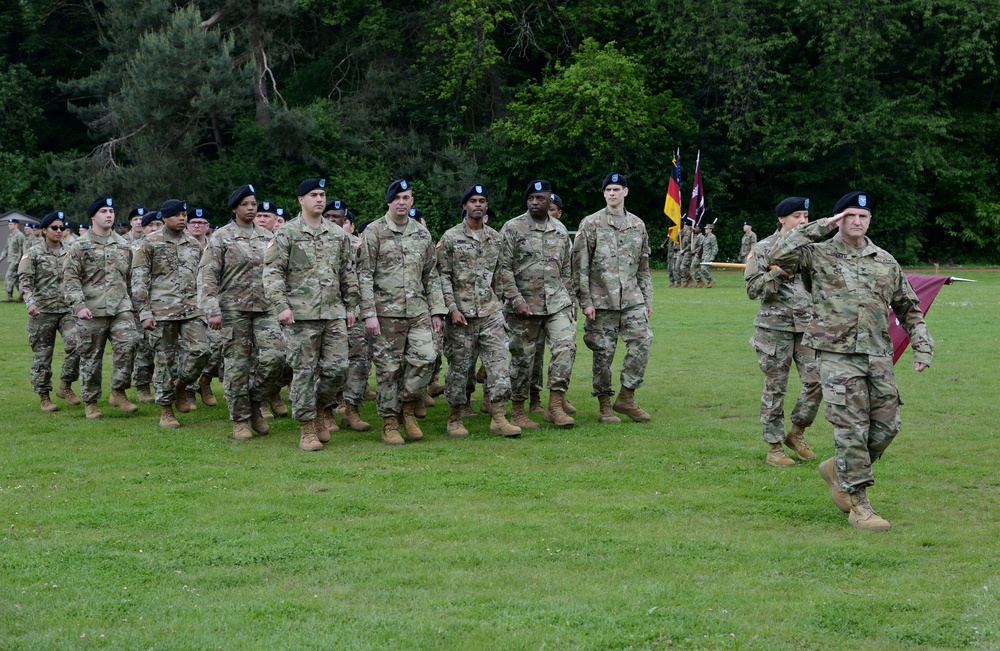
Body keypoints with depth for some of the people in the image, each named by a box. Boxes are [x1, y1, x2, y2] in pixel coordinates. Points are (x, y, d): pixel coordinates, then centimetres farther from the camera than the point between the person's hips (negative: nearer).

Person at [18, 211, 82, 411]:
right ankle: (44, 396, 15)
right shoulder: (34, 255, 1)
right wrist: (30, 303, -23)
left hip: (68, 309, 2)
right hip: (43, 311, -2)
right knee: (42, 354, 3)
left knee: (77, 345, -16)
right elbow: (25, 282, -7)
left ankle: (65, 386, 2)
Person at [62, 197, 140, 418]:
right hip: (92, 310, -3)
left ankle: (118, 392, -2)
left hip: (121, 307, 3)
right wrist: (78, 305, -17)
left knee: (127, 345, -16)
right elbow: (70, 277, -6)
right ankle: (90, 402, 15)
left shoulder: (123, 245, 13)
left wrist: (132, 305, 20)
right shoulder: (81, 246, 0)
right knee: (91, 356, 3)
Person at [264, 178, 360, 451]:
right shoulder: (286, 234, -1)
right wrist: (281, 305, -14)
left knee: (337, 367, -2)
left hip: (334, 313, 4)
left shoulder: (338, 234, 13)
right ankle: (307, 429, 6)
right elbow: (272, 272, -5)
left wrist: (351, 305, 13)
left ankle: (323, 406, 25)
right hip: (301, 315, -4)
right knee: (305, 371, -2)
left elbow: (348, 272, 17)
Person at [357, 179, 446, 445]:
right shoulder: (374, 232, -2)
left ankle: (408, 407, 10)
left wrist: (436, 310, 8)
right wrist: (369, 313, -13)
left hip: (418, 310, 4)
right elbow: (365, 275, -6)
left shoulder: (422, 233, 12)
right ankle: (390, 423, 10)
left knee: (425, 357, -11)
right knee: (388, 368, 0)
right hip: (386, 312, -4)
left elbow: (431, 275, 15)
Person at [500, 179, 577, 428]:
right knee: (522, 357, 3)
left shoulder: (560, 230, 11)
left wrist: (567, 300, 13)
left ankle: (556, 405, -7)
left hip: (557, 303, 3)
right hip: (524, 305, -3)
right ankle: (518, 412, 13)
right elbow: (504, 268, -7)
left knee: (566, 346, -14)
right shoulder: (512, 228, -3)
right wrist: (516, 300, -15)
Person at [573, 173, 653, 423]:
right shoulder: (591, 224, -1)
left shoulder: (638, 225, 12)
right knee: (603, 352, 0)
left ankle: (626, 397, 5)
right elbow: (580, 266, -4)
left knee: (642, 341, -8)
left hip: (632, 300, 3)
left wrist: (647, 300, 13)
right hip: (602, 301, -3)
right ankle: (604, 405, 11)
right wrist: (586, 301, -9)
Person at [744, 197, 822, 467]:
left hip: (807, 325, 4)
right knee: (775, 388, 1)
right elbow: (752, 289, -8)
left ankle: (797, 433, 17)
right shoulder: (764, 249, -4)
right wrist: (779, 271, -19)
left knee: (816, 380, -4)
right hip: (775, 326, -4)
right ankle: (774, 447, 10)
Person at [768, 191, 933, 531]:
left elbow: (908, 307, 19)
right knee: (852, 428, -7)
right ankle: (858, 504, 1)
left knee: (886, 425, 4)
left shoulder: (885, 261, 12)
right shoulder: (820, 255, 1)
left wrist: (922, 347, 8)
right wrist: (820, 227, -11)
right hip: (838, 355, -5)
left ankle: (839, 469, 28)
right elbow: (779, 254, -16)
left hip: (879, 357, 5)